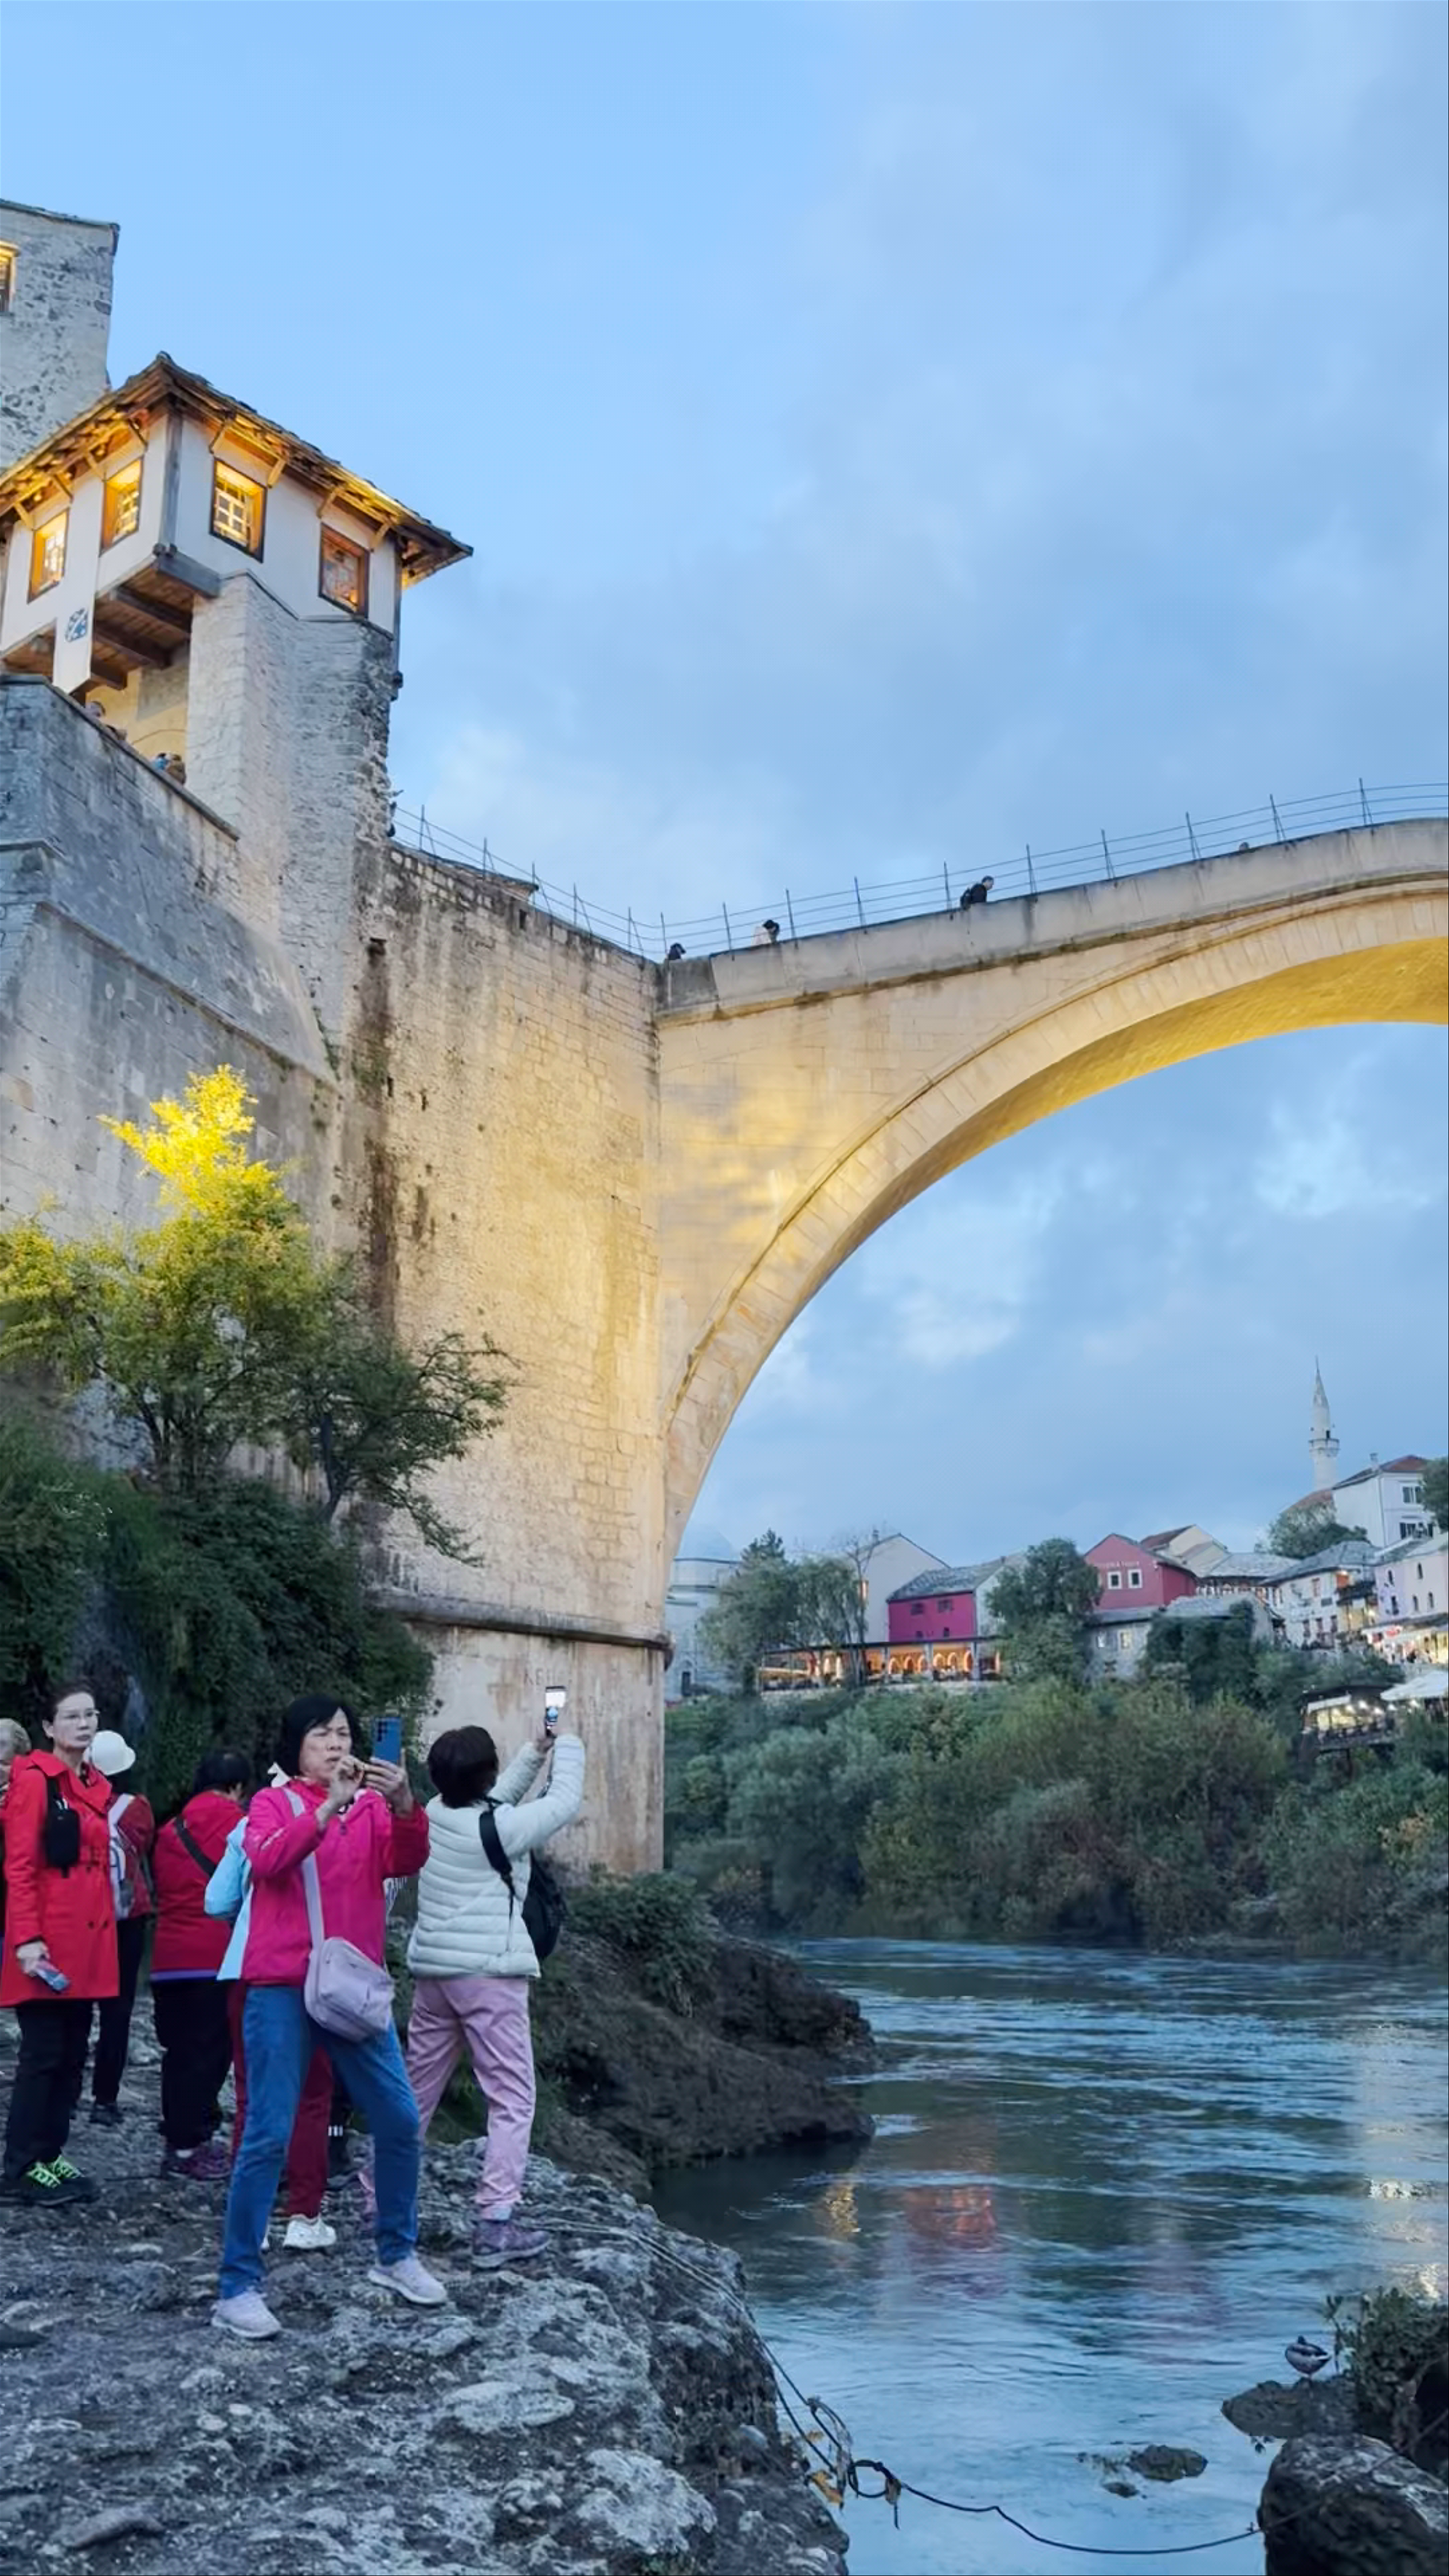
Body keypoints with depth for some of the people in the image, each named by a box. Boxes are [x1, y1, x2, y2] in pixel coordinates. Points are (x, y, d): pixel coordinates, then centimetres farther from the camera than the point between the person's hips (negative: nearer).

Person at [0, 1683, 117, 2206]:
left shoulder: (95, 1787, 15)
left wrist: (105, 1936, 16)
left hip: (87, 1945, 8)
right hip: (48, 1946, -8)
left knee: (73, 2056, 11)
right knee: (42, 2055, -4)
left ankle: (50, 2156, 20)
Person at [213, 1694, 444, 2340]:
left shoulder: (371, 1805, 9)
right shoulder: (273, 1803, 1)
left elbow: (407, 1862, -8)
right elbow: (266, 1861, -19)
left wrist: (405, 1805, -27)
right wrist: (327, 1808, -30)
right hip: (282, 1987, -4)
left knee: (400, 2119, 6)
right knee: (268, 2135, -5)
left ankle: (396, 2256, 23)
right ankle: (237, 2287, 5)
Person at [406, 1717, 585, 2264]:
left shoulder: (436, 1815, 6)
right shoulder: (500, 1827, -13)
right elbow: (565, 1803, -3)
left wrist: (536, 1752, 22)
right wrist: (566, 1746, 12)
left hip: (433, 1971, 7)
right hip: (489, 1973, -7)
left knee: (416, 2093, 17)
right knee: (512, 2099, -3)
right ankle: (495, 2222, -9)